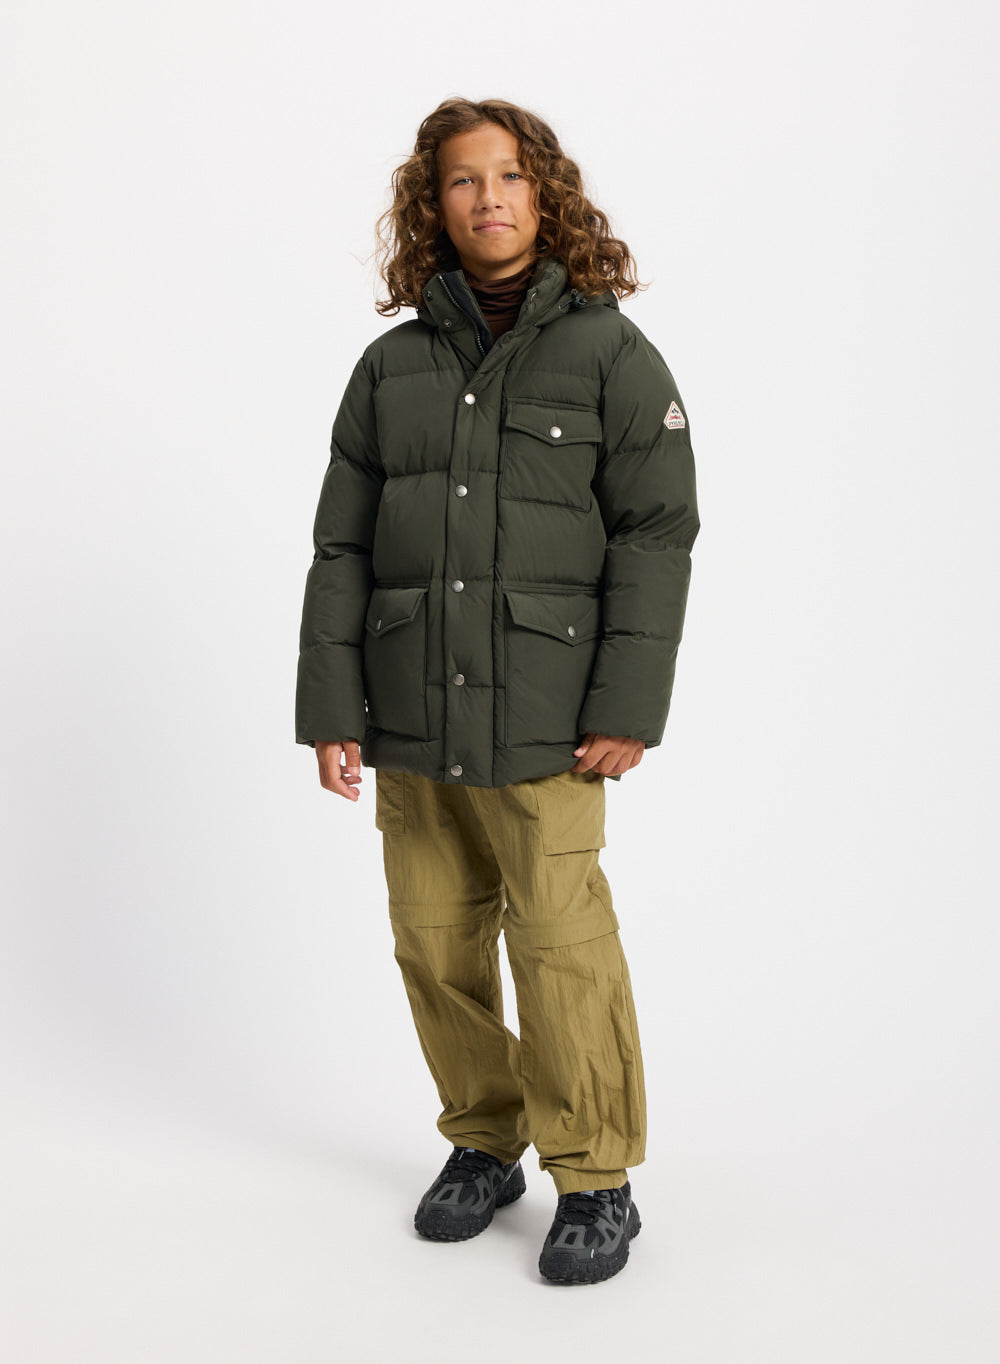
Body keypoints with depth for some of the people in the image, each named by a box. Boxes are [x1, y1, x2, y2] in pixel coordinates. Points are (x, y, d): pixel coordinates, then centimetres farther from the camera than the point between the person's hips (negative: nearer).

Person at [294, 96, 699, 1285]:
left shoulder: (612, 353, 1)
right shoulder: (391, 368, 9)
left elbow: (655, 535, -4)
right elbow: (343, 548, 9)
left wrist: (627, 708, -11)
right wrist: (330, 713, 3)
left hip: (542, 729, -3)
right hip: (408, 724, 4)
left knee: (560, 944, -6)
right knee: (436, 943, 8)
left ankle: (596, 1181, 12)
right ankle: (484, 1143, 29)